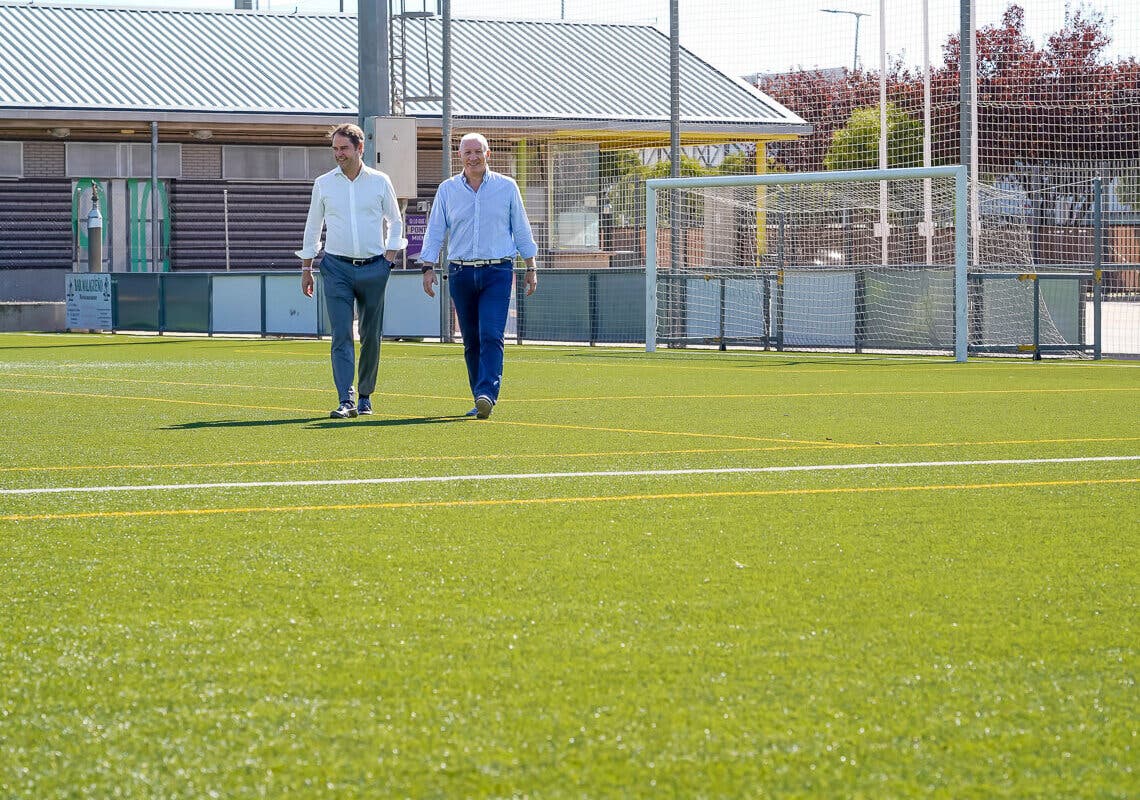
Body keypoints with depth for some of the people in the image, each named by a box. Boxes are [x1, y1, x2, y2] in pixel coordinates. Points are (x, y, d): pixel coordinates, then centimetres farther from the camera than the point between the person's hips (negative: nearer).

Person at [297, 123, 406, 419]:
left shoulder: (380, 182, 4)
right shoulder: (323, 184, 6)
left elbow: (395, 222, 14)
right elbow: (312, 227, 13)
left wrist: (390, 256, 2)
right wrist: (306, 268, 11)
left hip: (374, 268, 1)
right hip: (337, 268, -1)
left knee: (372, 336, 5)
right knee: (341, 335, -11)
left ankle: (365, 396, 18)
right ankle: (346, 401, -16)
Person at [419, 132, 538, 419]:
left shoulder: (506, 187, 5)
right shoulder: (447, 190, 8)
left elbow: (521, 230, 11)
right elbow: (434, 232, 9)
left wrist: (531, 268, 10)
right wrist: (428, 267, 0)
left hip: (497, 272, -2)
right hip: (461, 273, 2)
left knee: (491, 336, -16)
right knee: (471, 341, 5)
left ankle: (487, 394, -25)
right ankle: (481, 401, 12)